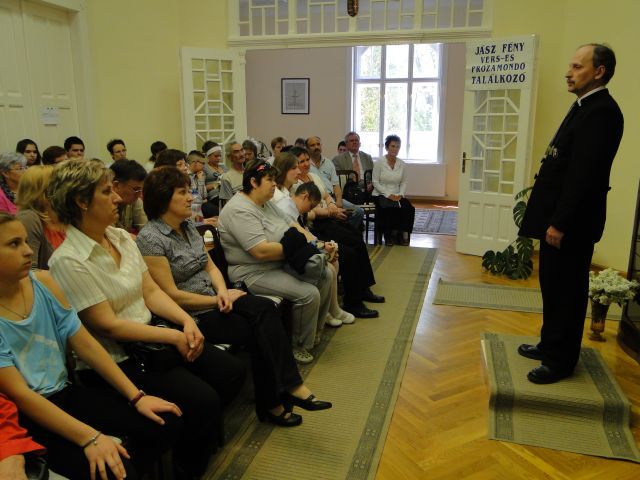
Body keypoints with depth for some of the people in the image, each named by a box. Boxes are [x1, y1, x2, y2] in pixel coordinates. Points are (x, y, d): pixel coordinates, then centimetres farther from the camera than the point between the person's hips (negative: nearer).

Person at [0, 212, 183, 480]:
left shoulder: (42, 282, -1)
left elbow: (85, 344, 2)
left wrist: (136, 397, -1)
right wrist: (89, 438, -25)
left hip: (66, 394, 6)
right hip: (23, 418, -6)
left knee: (166, 422, -6)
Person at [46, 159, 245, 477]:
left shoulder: (121, 237, 5)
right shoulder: (69, 261, -19)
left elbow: (151, 290, 6)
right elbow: (109, 325, -19)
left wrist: (187, 321, -9)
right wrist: (174, 336, -16)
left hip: (151, 335, 8)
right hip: (115, 358, -7)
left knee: (232, 372, -2)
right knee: (204, 400, -20)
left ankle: (203, 435, 23)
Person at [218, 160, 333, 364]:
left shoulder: (265, 203, 10)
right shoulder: (240, 210, -21)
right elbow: (262, 251, -29)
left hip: (280, 264, 10)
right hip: (254, 273, -10)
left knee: (324, 274, 6)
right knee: (309, 293, -22)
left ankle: (312, 329, 22)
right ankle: (300, 345, 2)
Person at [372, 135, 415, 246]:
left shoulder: (402, 164, 8)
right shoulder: (379, 163, -4)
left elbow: (403, 183, 12)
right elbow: (375, 182, -7)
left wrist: (400, 194, -7)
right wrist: (388, 195, -16)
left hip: (396, 196, 4)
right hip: (380, 195, -4)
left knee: (409, 208, -24)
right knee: (391, 208, -34)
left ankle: (403, 234, -9)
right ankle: (390, 235, -14)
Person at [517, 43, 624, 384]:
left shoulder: (600, 111, -17)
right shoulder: (586, 107, 14)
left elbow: (585, 174, -23)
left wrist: (560, 223, -22)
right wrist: (552, 219, 16)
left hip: (570, 223, -10)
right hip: (559, 216, 10)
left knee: (566, 290, 2)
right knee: (552, 285, 19)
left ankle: (560, 361, 16)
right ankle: (550, 344, 34)